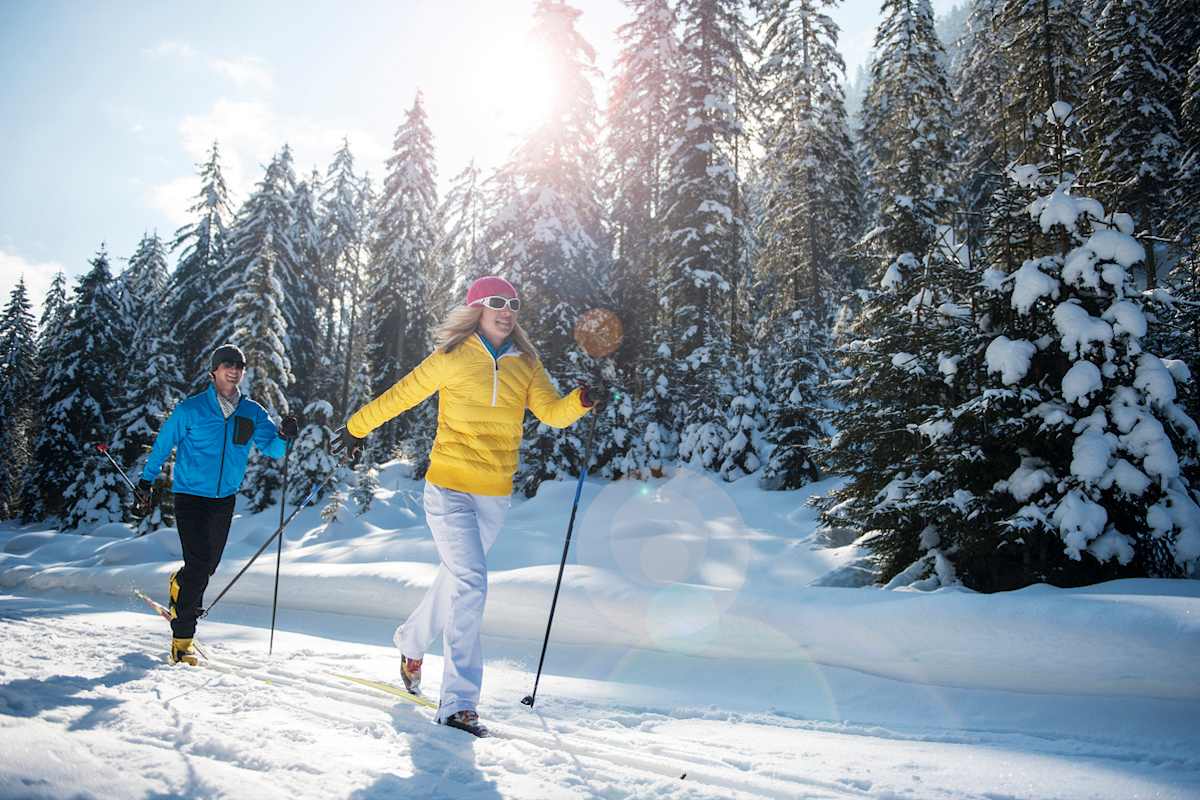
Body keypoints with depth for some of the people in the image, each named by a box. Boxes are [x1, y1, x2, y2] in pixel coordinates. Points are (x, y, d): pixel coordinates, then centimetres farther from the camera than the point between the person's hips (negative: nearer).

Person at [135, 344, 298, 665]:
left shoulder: (252, 413, 3)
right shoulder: (191, 409, -7)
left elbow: (272, 449, 0)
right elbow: (162, 445, 3)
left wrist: (283, 435, -22)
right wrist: (145, 483, 4)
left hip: (225, 498, 4)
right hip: (190, 496, -4)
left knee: (209, 564, 8)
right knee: (200, 563, -13)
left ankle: (180, 584, 44)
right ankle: (182, 637, -1)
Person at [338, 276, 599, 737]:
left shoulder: (526, 364, 6)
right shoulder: (452, 358, -5)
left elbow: (552, 413, -4)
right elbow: (401, 395, 6)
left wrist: (580, 401, -24)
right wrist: (357, 426, 15)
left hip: (496, 496, 5)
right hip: (449, 488, -4)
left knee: (456, 579, 20)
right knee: (471, 586, -15)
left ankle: (412, 642, 48)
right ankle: (458, 702, -7)